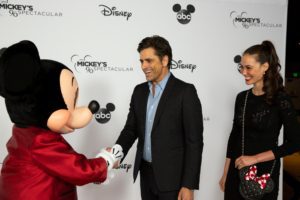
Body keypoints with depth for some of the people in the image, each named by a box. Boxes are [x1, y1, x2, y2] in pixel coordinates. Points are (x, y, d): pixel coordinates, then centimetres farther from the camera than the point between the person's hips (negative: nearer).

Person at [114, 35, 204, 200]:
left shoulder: (185, 91, -12)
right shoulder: (139, 91, 6)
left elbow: (194, 141, -13)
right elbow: (131, 129, 8)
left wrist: (189, 185, -15)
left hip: (172, 178, -5)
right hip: (146, 173, 6)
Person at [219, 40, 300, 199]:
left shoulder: (280, 99, -11)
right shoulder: (241, 97, 3)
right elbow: (234, 136, 8)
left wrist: (254, 158, -15)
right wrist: (225, 173, 9)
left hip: (264, 173, -4)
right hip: (236, 171, 4)